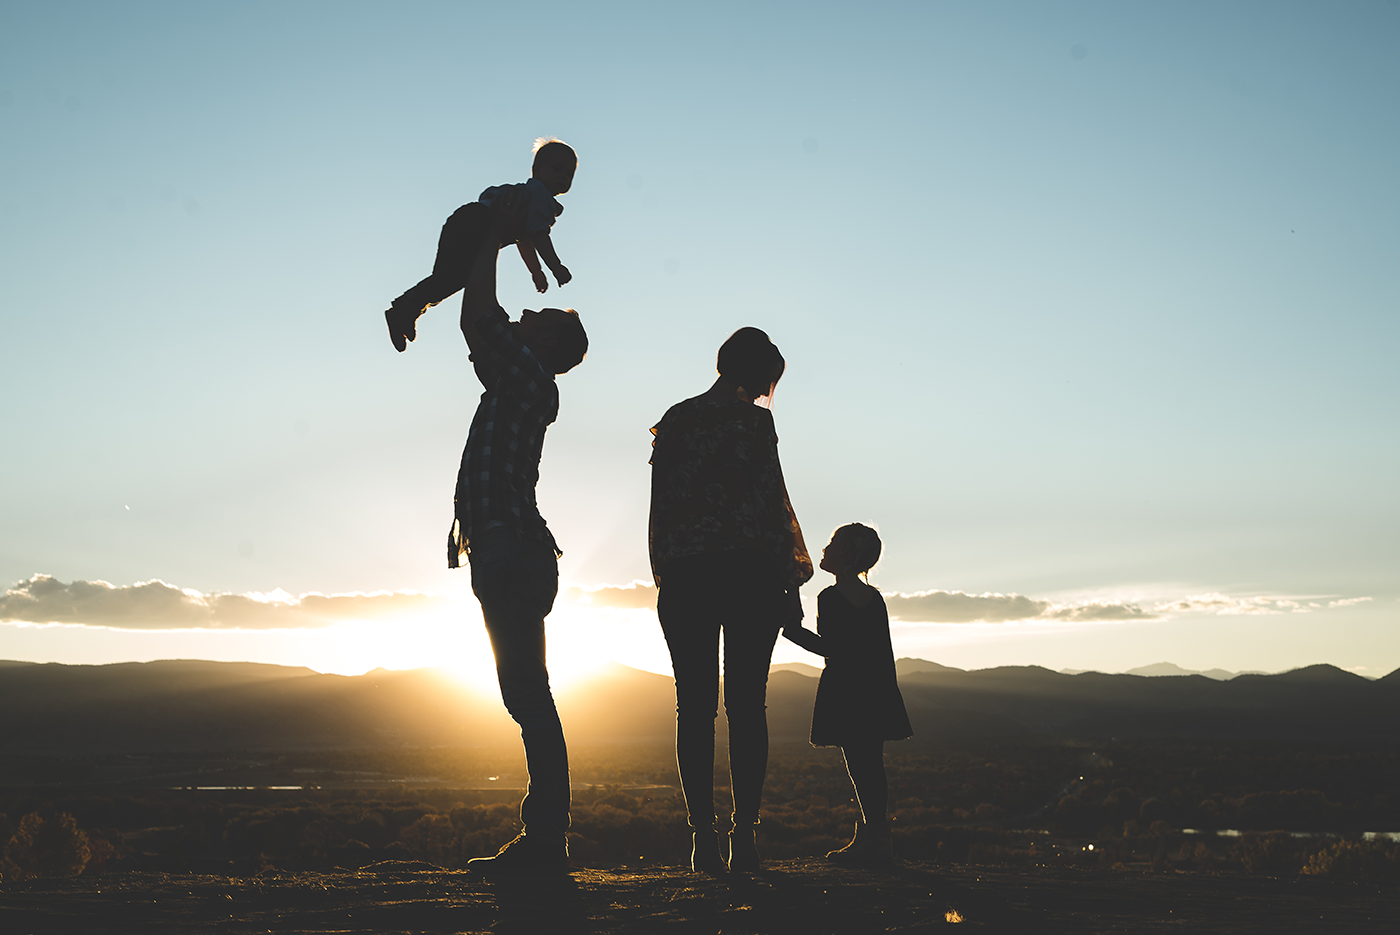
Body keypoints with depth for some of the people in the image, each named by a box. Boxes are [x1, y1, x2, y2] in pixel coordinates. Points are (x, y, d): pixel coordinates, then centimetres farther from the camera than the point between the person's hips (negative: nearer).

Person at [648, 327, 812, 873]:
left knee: (695, 707, 4)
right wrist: (789, 579, -1)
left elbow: (658, 507, 12)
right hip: (749, 572, -4)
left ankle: (703, 838, 0)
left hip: (683, 576, 4)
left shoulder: (673, 421, 13)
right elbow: (773, 501, -6)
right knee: (746, 705, 0)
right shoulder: (753, 419, -3)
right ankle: (744, 836, -2)